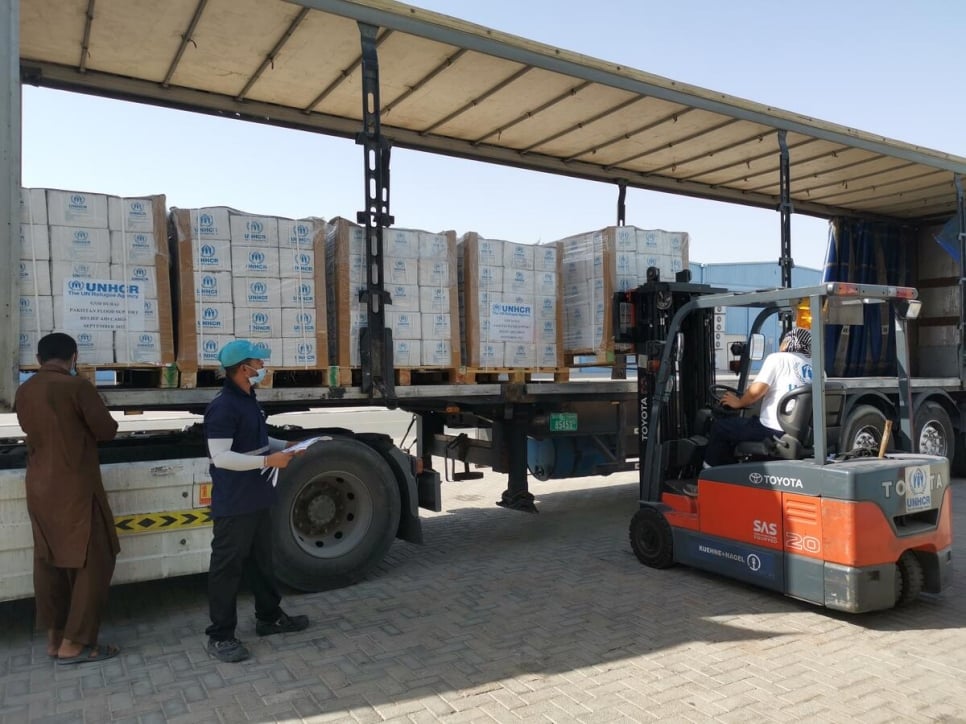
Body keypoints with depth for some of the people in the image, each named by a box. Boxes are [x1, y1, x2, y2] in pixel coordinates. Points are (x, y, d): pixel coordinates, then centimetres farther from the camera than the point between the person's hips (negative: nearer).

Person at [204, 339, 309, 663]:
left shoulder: (249, 401, 11)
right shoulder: (223, 407, -21)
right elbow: (221, 457, -26)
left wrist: (287, 446, 8)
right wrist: (268, 461, -26)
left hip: (257, 499, 10)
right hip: (233, 504, -10)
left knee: (260, 560, 20)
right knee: (227, 567, 2)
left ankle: (269, 617, 35)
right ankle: (220, 636, 14)